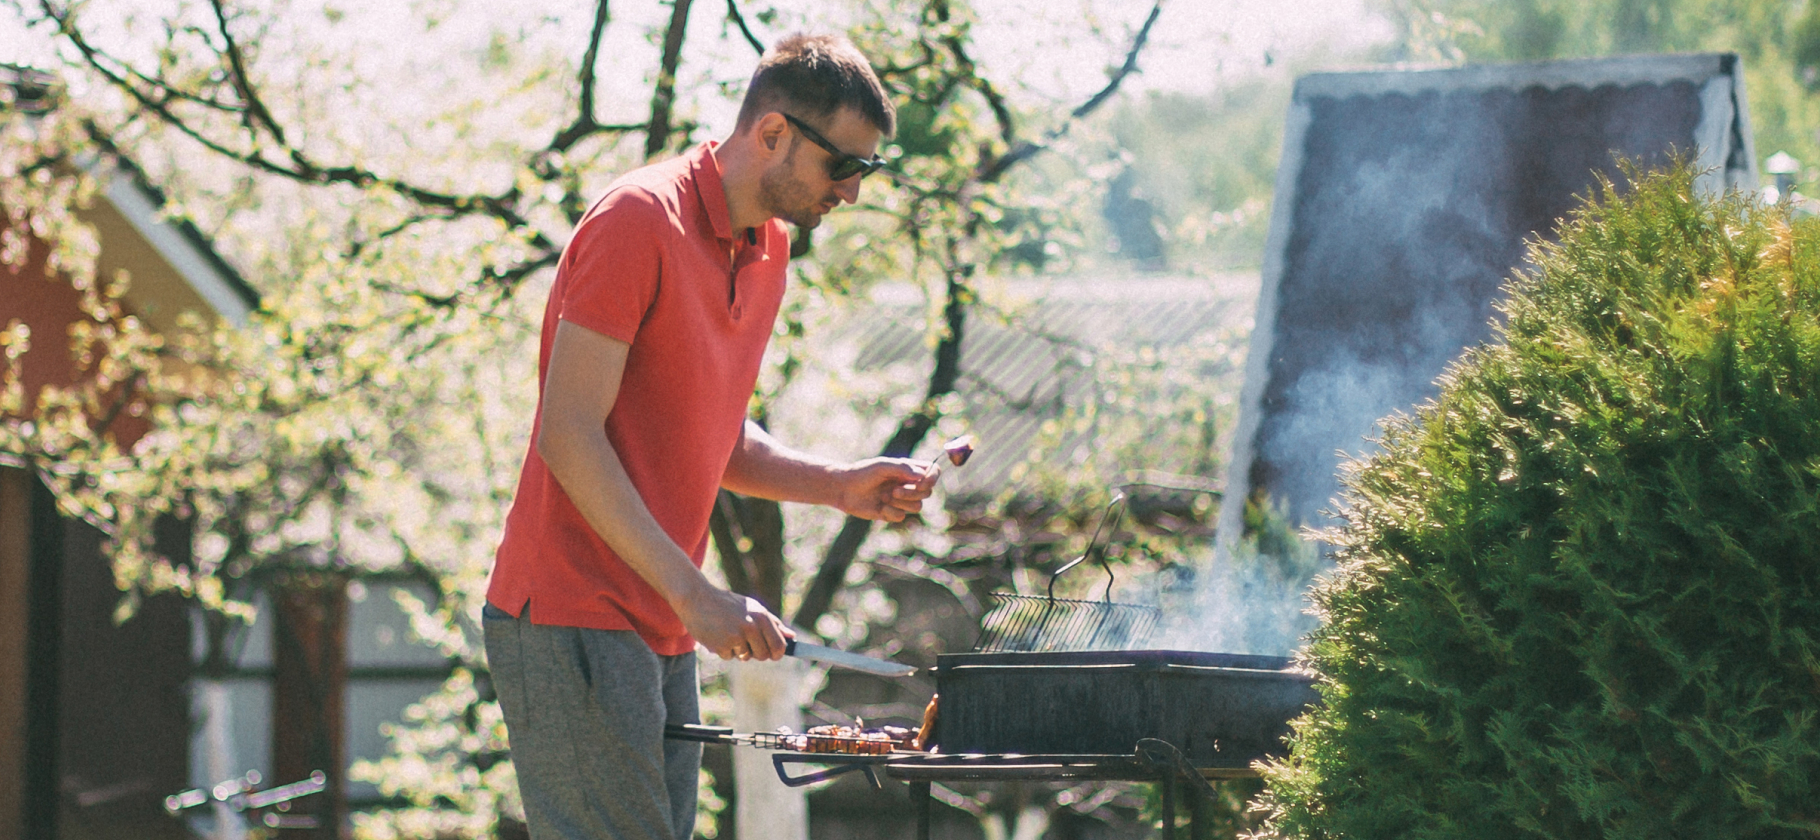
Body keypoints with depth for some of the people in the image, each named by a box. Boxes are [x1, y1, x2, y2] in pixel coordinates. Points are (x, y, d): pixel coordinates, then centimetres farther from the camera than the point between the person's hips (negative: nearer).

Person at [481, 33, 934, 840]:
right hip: (570, 621, -9)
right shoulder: (639, 221, -13)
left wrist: (840, 485, 6)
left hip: (660, 635, 9)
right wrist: (695, 595, -22)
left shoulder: (767, 246, 15)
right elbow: (569, 436, -18)